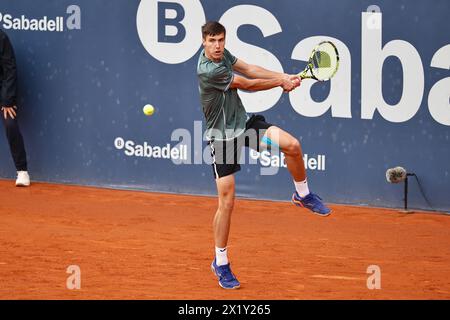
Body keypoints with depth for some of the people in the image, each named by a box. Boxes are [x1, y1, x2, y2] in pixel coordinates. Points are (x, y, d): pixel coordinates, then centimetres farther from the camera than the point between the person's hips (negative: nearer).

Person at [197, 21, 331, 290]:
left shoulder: (223, 54, -1)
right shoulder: (208, 71, -26)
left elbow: (249, 69, 2)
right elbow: (248, 84, -16)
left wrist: (283, 76, -13)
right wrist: (281, 83, -3)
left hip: (244, 123, 7)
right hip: (223, 136, -7)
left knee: (292, 145, -17)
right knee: (227, 202, -6)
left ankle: (303, 195, 9)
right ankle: (221, 263, 8)